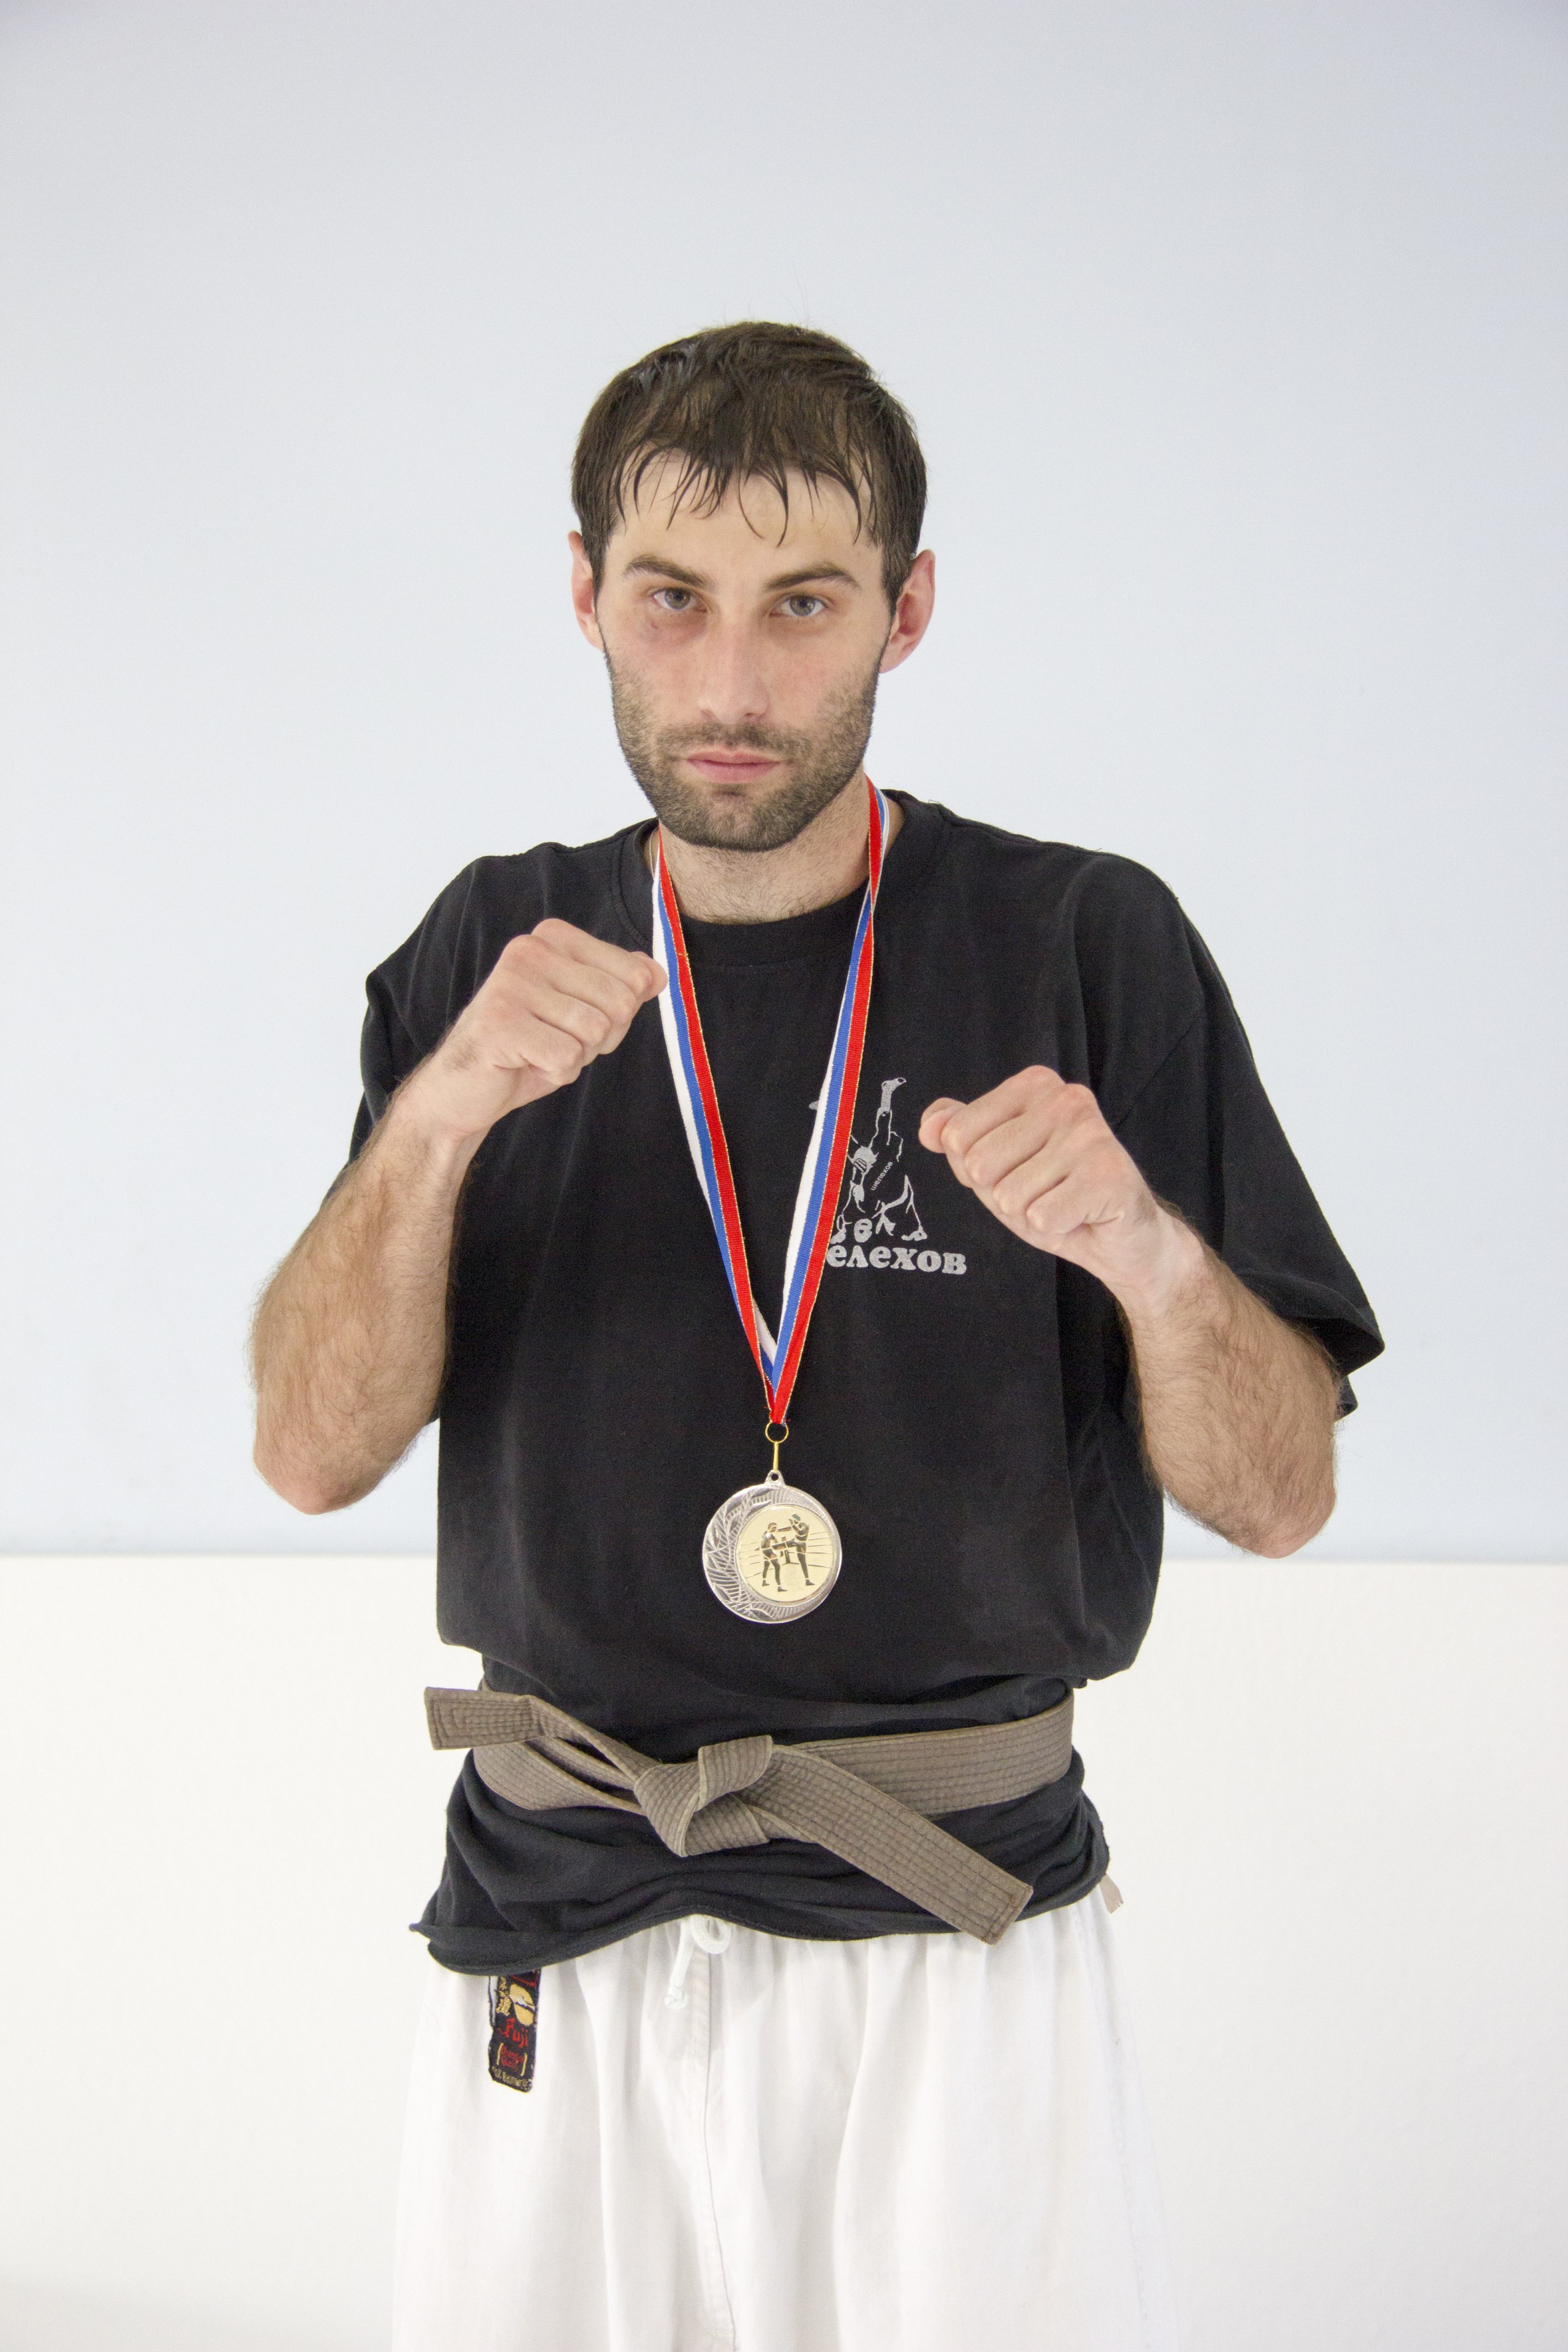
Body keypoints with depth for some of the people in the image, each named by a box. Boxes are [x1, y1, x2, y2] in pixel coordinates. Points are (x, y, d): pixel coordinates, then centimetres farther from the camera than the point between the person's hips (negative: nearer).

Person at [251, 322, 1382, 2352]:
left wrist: (1150, 1252, -25)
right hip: (553, 1927, 2)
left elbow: (1278, 1498, -5)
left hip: (961, 1942, -2)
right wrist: (440, 1120, -21)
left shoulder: (1087, 946, -5)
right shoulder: (494, 954, 4)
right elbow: (313, 1452, -5)